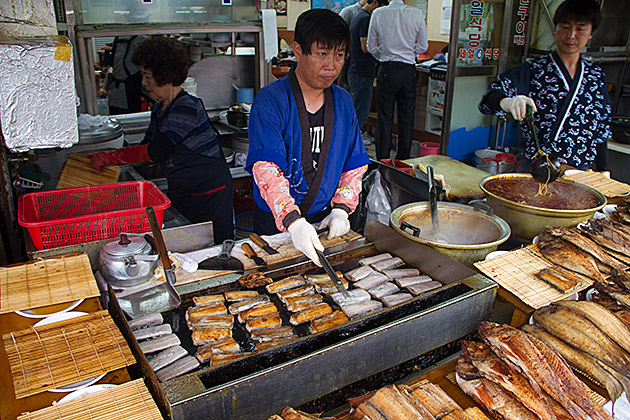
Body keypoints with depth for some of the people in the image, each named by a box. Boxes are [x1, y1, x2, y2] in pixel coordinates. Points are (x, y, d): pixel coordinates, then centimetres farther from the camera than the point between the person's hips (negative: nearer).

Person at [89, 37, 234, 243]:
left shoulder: (187, 107, -19)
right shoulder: (159, 109, 9)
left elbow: (155, 151, -23)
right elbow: (145, 147, 15)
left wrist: (109, 157, -14)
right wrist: (102, 157, 6)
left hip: (209, 193, -8)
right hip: (180, 194, 8)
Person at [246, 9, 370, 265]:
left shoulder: (343, 102, 2)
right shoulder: (270, 100, -16)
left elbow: (355, 163, 6)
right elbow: (266, 168, -26)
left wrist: (342, 208, -7)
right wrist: (293, 221, -37)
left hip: (324, 218, 4)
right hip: (275, 222, -4)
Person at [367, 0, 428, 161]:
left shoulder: (378, 13, -4)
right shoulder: (417, 14, -2)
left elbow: (371, 47, 3)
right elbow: (423, 46, 5)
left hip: (387, 70, -1)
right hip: (409, 71, 1)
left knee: (384, 118, 5)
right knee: (407, 118, 11)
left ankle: (383, 161, 8)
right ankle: (403, 160, 19)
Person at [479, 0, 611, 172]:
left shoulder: (597, 76, 9)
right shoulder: (533, 70, -3)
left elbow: (602, 129, 15)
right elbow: (490, 98, -18)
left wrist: (603, 171, 11)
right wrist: (507, 102, -40)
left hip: (581, 172, 3)